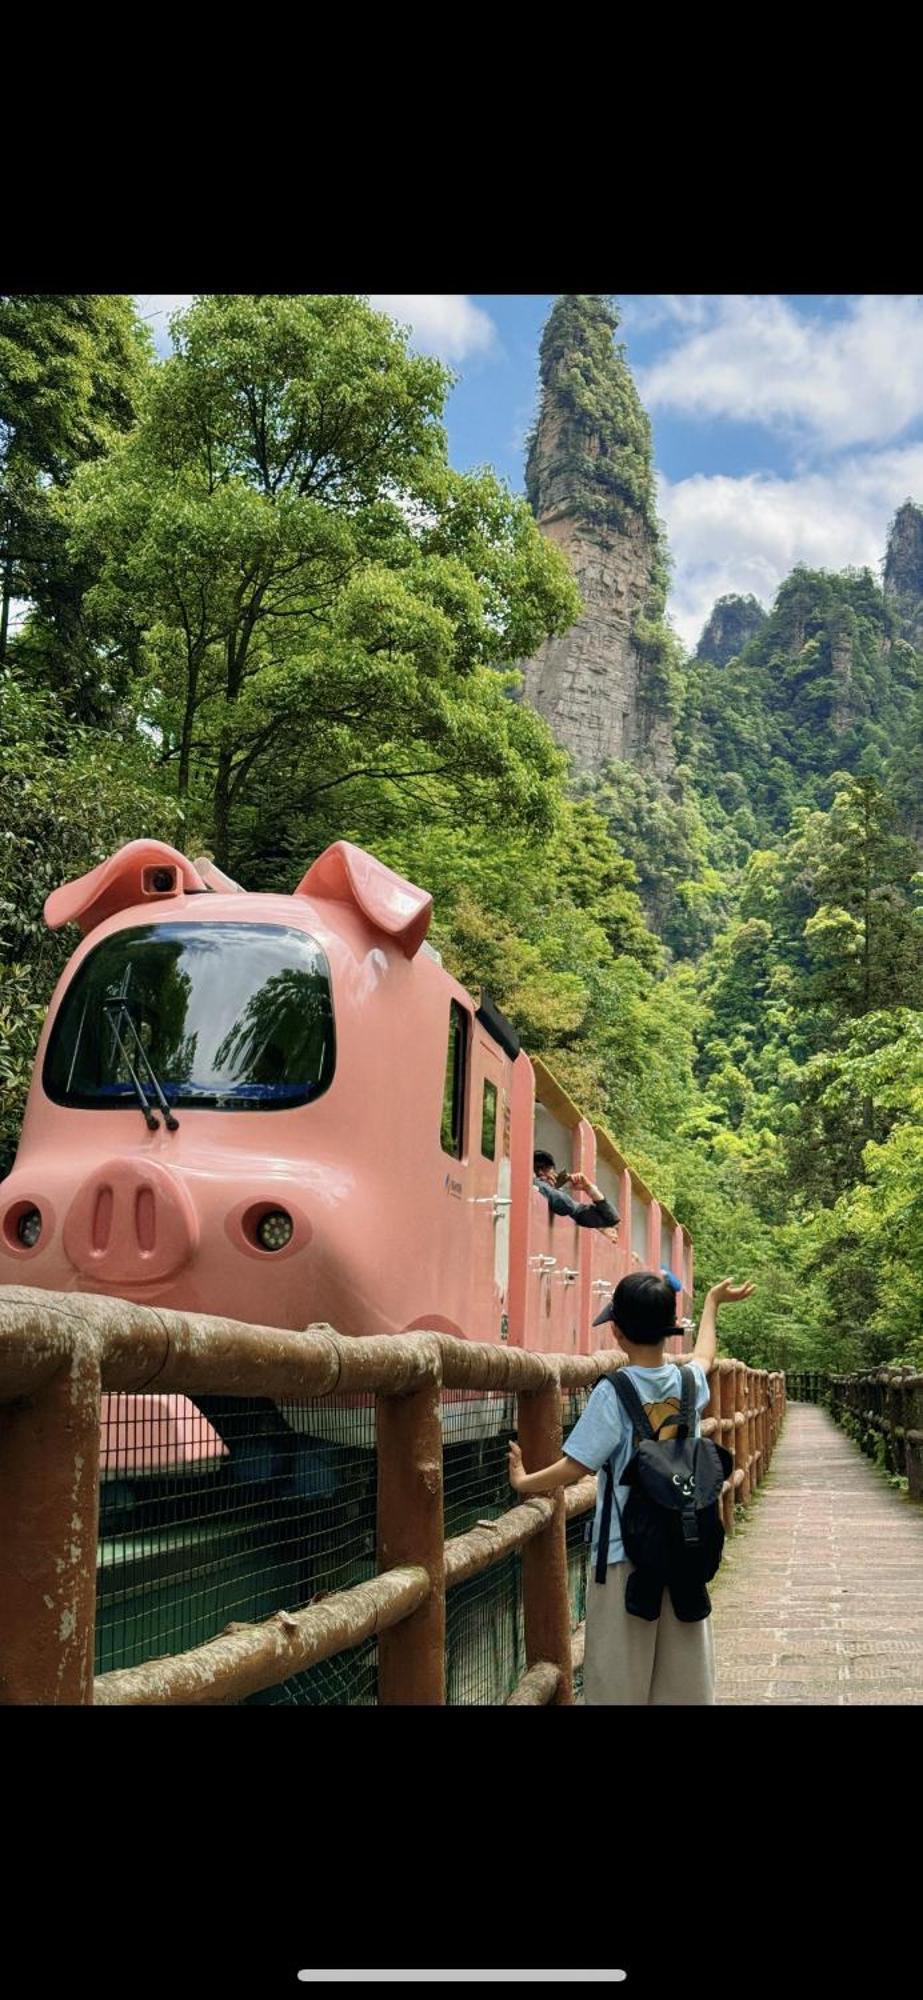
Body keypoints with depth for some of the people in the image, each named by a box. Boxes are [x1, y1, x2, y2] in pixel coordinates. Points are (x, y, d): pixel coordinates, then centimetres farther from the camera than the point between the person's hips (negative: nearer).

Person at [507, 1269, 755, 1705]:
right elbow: (705, 1355, 27)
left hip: (624, 1553, -5)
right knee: (685, 1679, 11)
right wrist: (712, 1302, 44)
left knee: (619, 1682, 3)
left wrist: (523, 1482, 3)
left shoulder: (614, 1391, -14)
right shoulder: (690, 1380, 2)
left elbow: (576, 1467, -14)